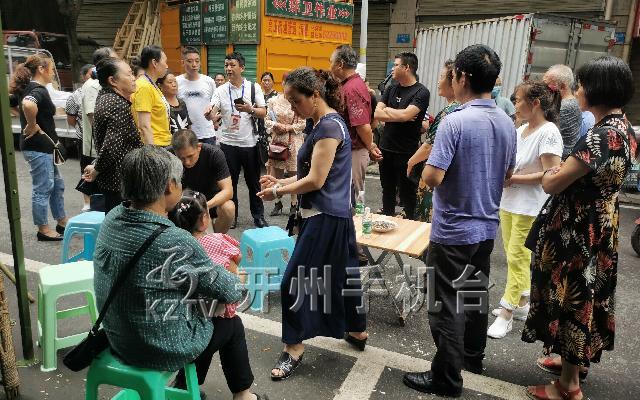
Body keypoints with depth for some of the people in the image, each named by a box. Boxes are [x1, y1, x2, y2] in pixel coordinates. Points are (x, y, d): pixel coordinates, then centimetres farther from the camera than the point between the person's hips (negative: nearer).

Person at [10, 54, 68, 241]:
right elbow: (28, 105, -40)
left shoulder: (29, 88, 12)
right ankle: (43, 229, 11)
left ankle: (62, 222, 27)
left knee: (57, 184, 17)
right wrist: (32, 126, -23)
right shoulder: (38, 90, -18)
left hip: (45, 146, 10)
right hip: (39, 147, -10)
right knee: (43, 189, 0)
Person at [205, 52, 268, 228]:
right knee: (230, 182, 10)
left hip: (249, 142, -1)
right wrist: (208, 113, -35)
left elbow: (263, 113, -3)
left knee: (253, 181, 10)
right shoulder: (220, 90, 1)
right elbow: (211, 113, -11)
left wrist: (250, 110, -22)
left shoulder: (254, 87, 0)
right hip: (228, 143, 1)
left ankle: (258, 215, 23)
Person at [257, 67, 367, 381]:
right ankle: (357, 331, 36)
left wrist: (278, 192, -8)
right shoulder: (325, 124, 13)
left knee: (293, 281, -2)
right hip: (332, 214, 10)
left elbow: (315, 180, -20)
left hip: (325, 218, -10)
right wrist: (281, 182, 7)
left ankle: (293, 347, 12)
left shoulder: (329, 126, -18)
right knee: (342, 276, 20)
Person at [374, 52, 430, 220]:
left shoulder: (421, 92, -9)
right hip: (386, 149, 6)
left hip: (406, 152, -6)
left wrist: (387, 110, -7)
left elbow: (405, 115, -24)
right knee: (387, 190, 18)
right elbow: (377, 114, -1)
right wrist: (399, 115, -14)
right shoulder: (391, 89, 10)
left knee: (407, 194, 4)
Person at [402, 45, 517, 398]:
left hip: (453, 230, -8)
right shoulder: (507, 123, 2)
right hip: (487, 226, 8)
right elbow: (508, 173, 13)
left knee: (445, 304, 4)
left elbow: (432, 177, -25)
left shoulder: (455, 122, -22)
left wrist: (426, 165, -4)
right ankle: (473, 355, 41)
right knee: (476, 293, 23)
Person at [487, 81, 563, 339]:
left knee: (517, 257, -3)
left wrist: (513, 179, -18)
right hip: (509, 202, 8)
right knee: (514, 255, 15)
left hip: (530, 207, -8)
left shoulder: (548, 133, -14)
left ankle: (506, 314, 6)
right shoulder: (520, 131, 10)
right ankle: (522, 303, 31)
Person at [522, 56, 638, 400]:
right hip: (598, 228, 10)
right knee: (583, 298, 22)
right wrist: (562, 172, 1)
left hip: (578, 232, -10)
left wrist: (549, 174, -3)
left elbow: (553, 184, -24)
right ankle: (575, 361, 42)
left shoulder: (603, 134, -25)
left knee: (570, 299, 4)